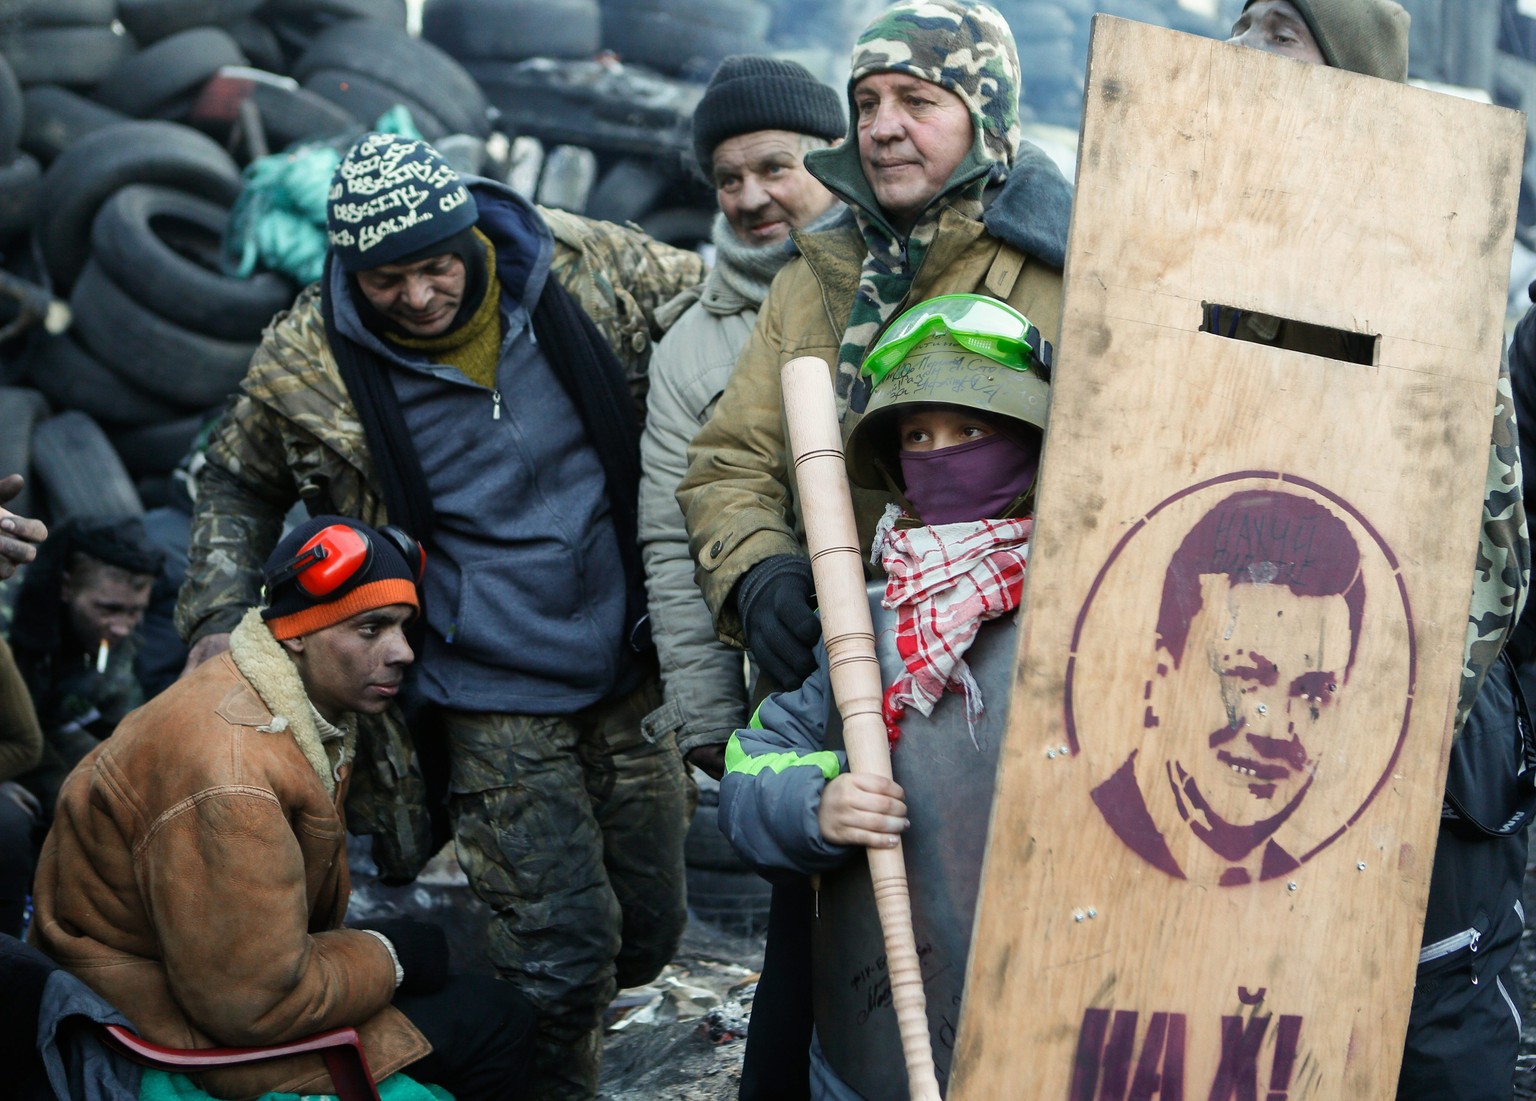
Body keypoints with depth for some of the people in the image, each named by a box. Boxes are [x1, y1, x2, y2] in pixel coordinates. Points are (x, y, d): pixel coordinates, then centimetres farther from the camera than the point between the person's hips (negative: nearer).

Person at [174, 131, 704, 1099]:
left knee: (650, 934, 13)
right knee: (565, 954, -8)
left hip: (627, 683, 4)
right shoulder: (308, 364, -10)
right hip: (490, 706, -3)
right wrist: (218, 615, -3)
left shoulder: (588, 267, -8)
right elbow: (239, 483, 9)